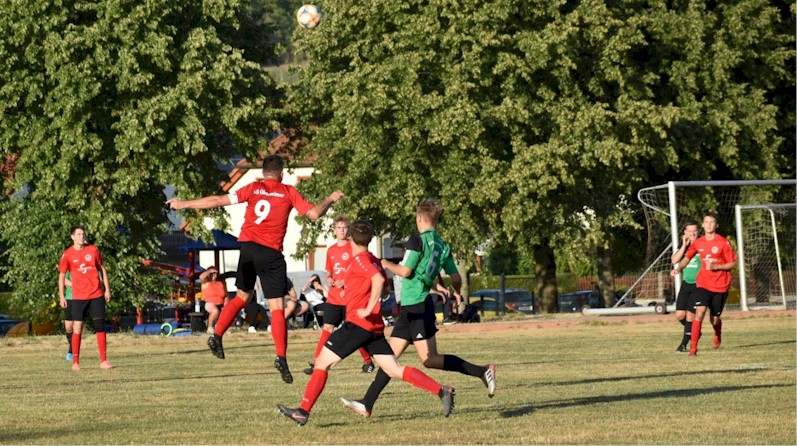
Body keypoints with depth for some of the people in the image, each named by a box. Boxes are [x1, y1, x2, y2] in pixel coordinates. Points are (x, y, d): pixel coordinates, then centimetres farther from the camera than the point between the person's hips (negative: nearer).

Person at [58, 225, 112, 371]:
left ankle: (103, 360, 3)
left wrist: (107, 289, 8)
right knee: (77, 328, -4)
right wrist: (62, 296, -1)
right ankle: (75, 361, 2)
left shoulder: (93, 250, 3)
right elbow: (62, 276, 5)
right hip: (78, 297, -2)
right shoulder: (68, 254, -1)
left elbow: (102, 269, 12)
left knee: (100, 327, 0)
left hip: (97, 294, 2)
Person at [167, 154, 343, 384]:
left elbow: (218, 201, 2)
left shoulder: (253, 188, 6)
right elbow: (314, 213, 0)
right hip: (271, 253, -3)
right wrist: (330, 199, 19)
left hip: (248, 246, 3)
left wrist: (185, 204, 7)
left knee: (242, 296, 21)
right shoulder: (289, 192, 2)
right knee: (277, 307, -2)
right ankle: (281, 356, -13)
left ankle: (217, 335, 6)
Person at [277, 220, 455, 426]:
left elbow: (378, 279, -25)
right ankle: (442, 391, -8)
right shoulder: (374, 260, 17)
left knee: (322, 362, -2)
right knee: (395, 370, 3)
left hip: (358, 323, -9)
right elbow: (383, 282, 28)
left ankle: (303, 411, -5)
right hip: (375, 327, 9)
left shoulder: (359, 259, -10)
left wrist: (368, 309, -25)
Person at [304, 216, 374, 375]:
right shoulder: (331, 250, 12)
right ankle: (316, 362, -4)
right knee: (327, 328, -2)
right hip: (333, 297, 5)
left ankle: (368, 361, 17)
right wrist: (329, 280, -1)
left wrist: (344, 282, -19)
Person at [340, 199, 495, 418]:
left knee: (429, 359, -9)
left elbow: (405, 271, -17)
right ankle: (367, 404, 10)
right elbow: (456, 278, 7)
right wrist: (456, 294, 29)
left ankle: (482, 371, -11)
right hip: (410, 309, 9)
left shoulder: (417, 240, -12)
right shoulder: (443, 247, 9)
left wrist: (387, 264, 3)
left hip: (417, 307, -9)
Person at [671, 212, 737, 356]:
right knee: (699, 312, -18)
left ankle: (718, 335, 45)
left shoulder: (723, 243, -9)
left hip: (720, 286, -2)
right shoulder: (698, 243, 2)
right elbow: (687, 257, 16)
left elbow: (733, 263, -6)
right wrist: (678, 269, -3)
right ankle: (693, 347, -15)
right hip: (703, 284, 2)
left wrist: (715, 266, -19)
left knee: (715, 319, 8)